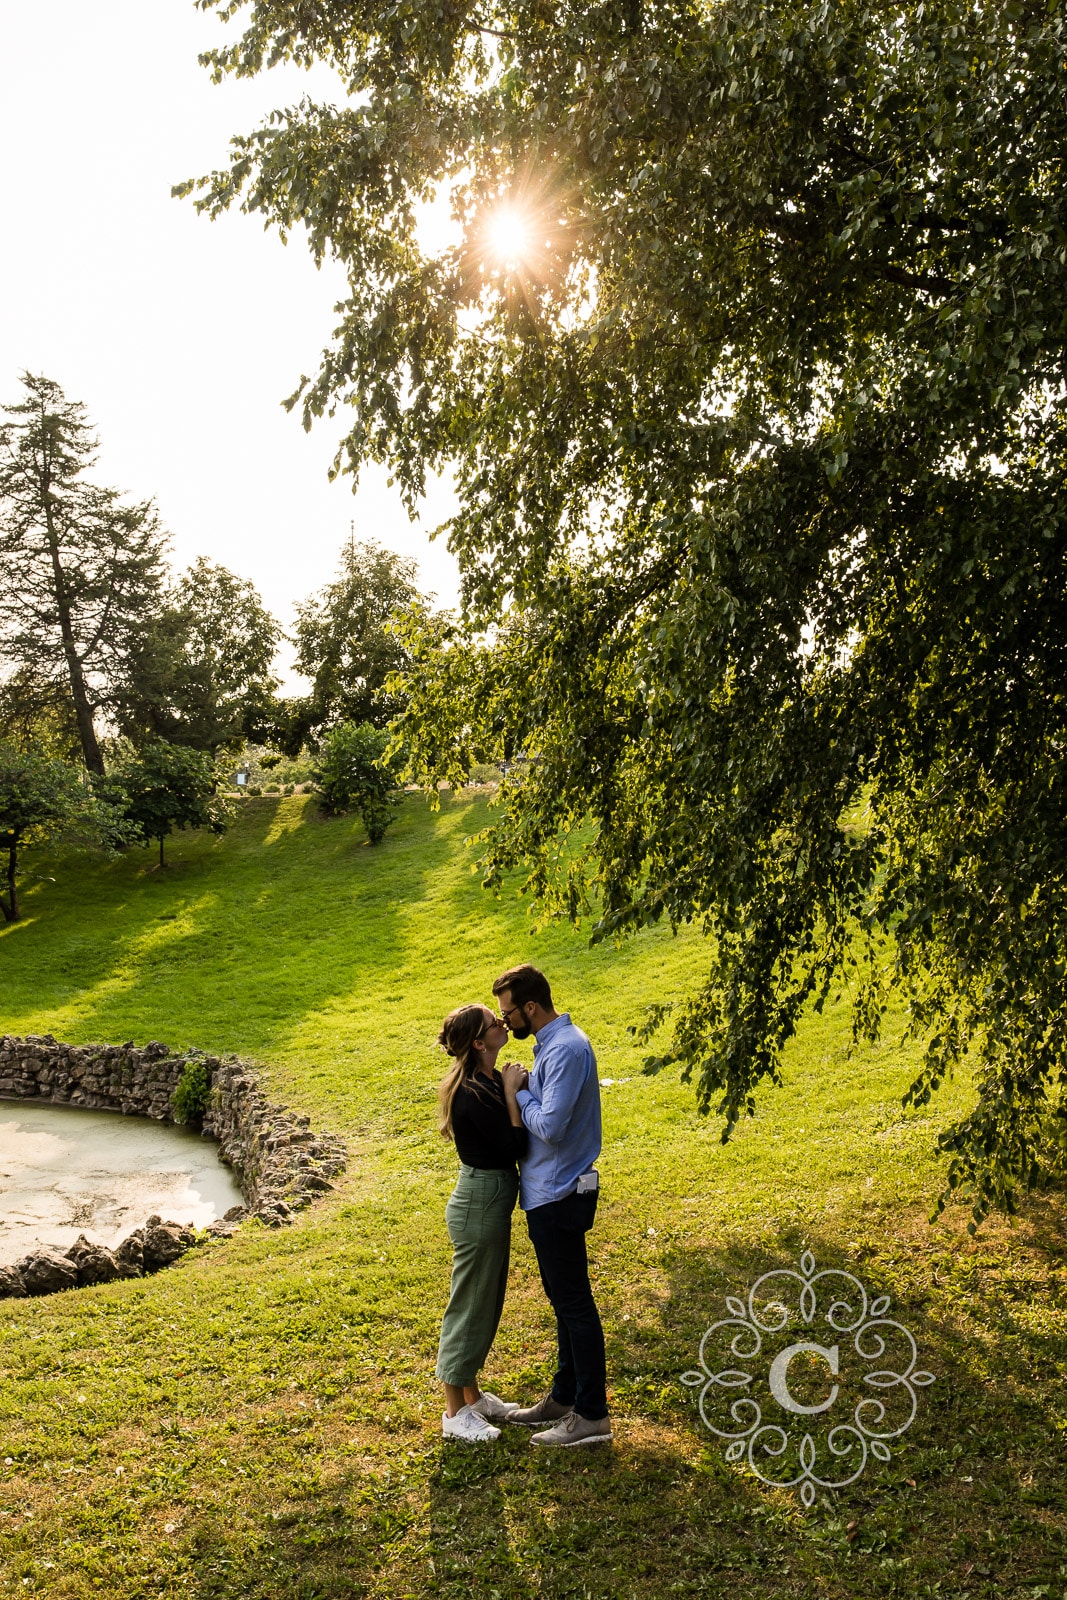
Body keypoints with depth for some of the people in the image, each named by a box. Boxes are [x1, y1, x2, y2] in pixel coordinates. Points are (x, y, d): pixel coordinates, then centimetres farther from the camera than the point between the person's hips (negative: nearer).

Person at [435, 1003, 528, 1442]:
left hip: (490, 1201, 10)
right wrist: (512, 1096, -19)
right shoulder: (474, 1093, -25)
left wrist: (512, 1092, -3)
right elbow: (512, 1149, -24)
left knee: (487, 1303, 20)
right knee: (470, 1305, 4)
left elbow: (509, 1142, 8)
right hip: (480, 1203, -10)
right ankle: (455, 1412, 19)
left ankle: (472, 1395, 35)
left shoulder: (488, 1081, 5)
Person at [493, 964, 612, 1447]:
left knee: (574, 1303, 1)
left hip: (559, 1196, -10)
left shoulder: (565, 1049, -23)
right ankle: (564, 1396, 34)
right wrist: (523, 1089, -1)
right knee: (564, 1301, 20)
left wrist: (518, 1093, -15)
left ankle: (591, 1415, 13)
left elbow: (551, 1127, -28)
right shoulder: (552, 1043, 9)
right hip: (547, 1192, 10)